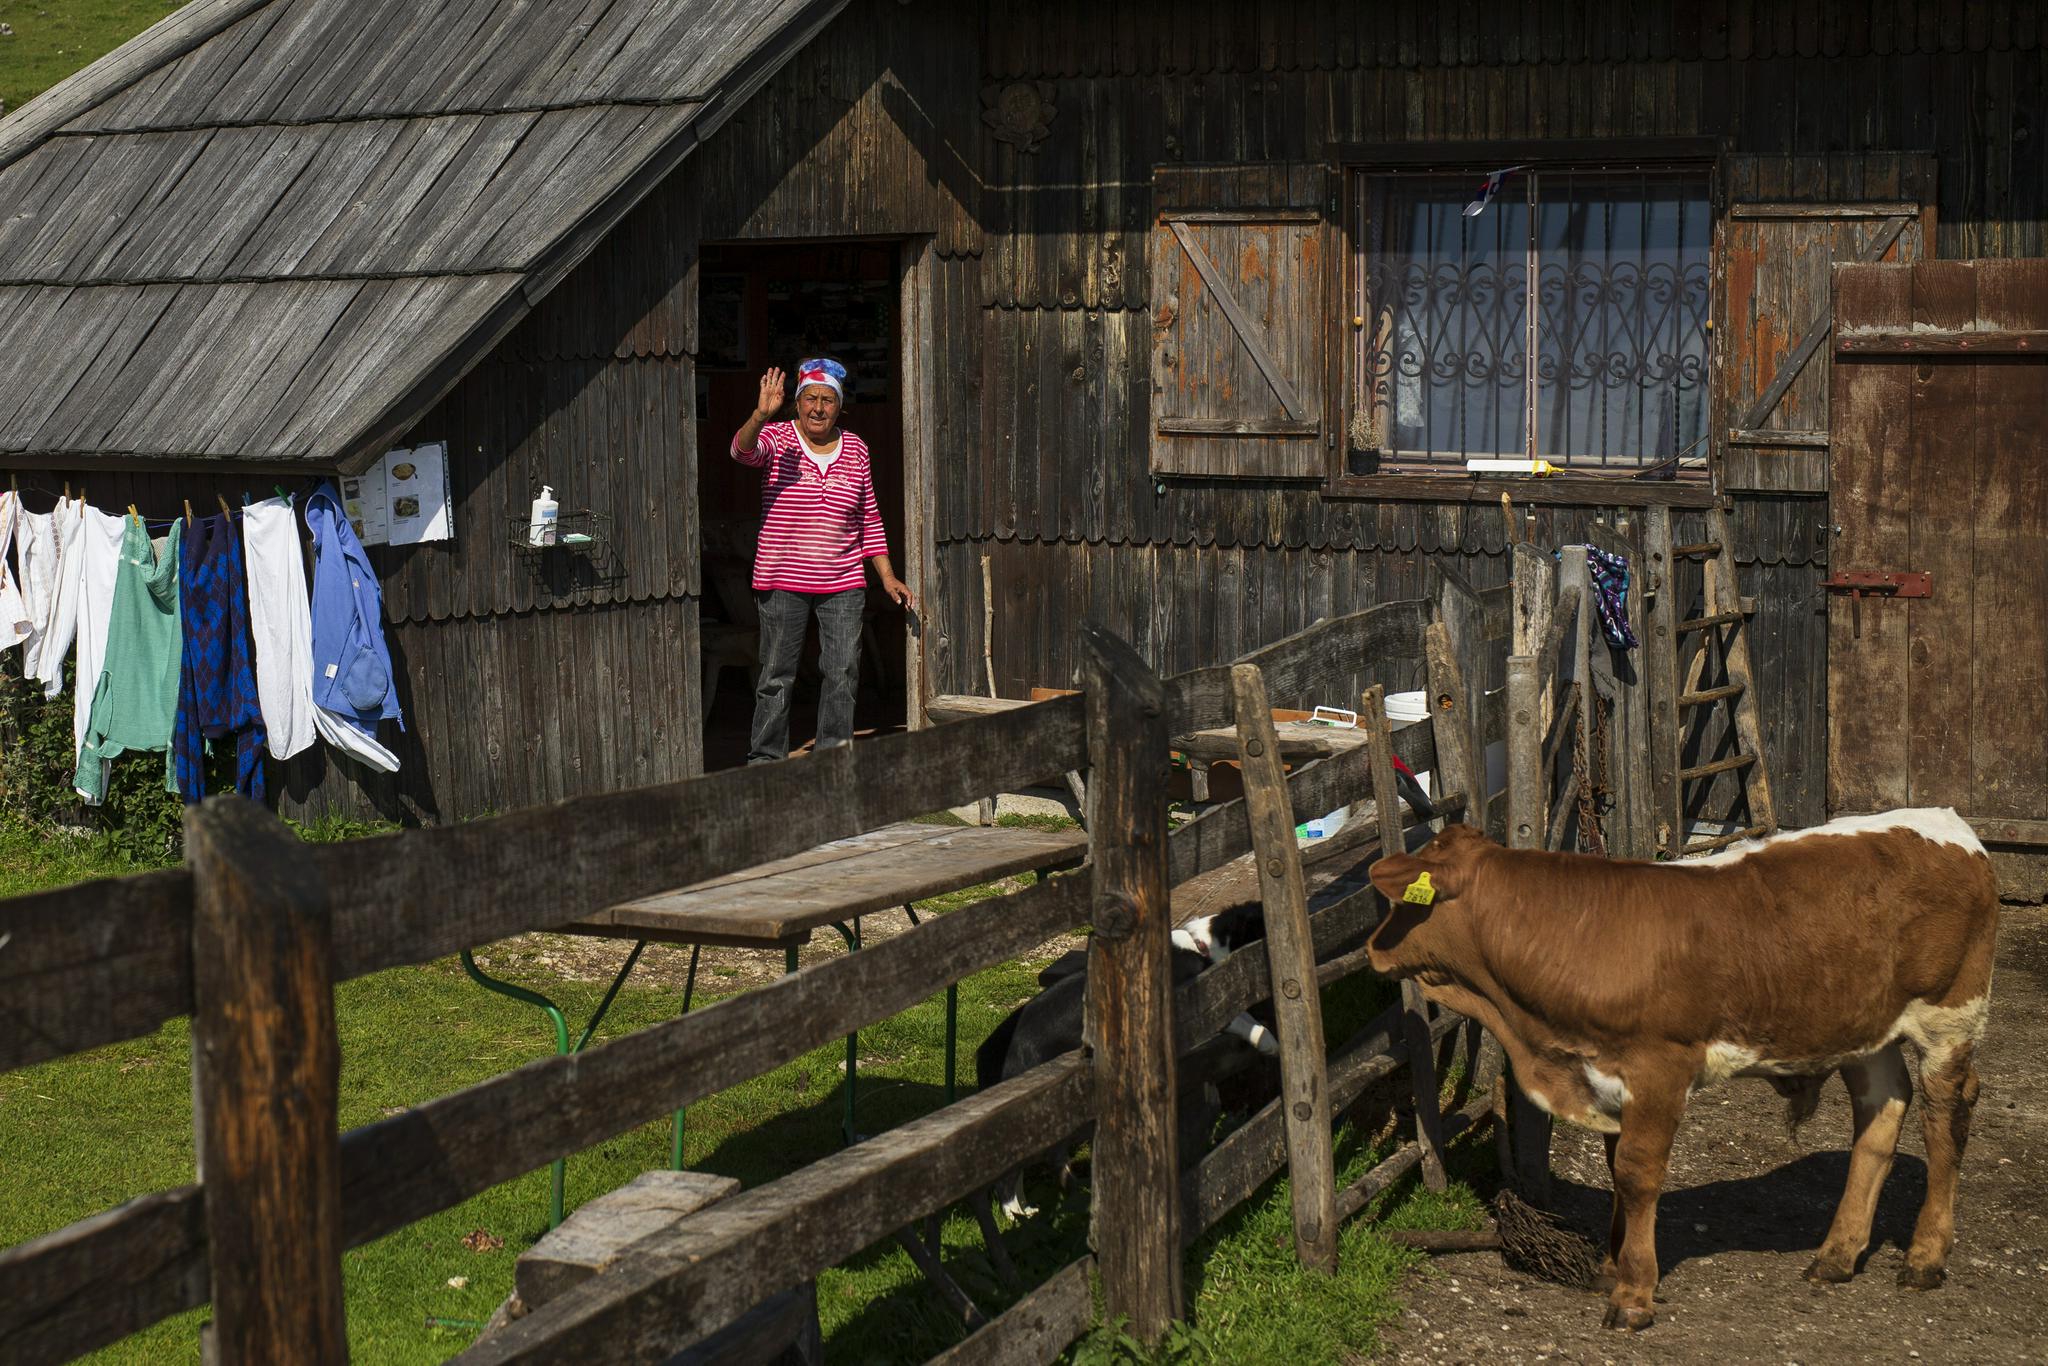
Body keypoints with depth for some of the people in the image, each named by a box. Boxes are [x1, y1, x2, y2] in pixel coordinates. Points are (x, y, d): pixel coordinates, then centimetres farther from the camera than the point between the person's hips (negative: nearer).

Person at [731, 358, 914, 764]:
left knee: (843, 674, 1)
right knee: (776, 676, 4)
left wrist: (888, 577, 10)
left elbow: (869, 520, 13)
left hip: (843, 584, 3)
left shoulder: (855, 449, 8)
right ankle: (765, 759, 13)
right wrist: (761, 416, -45)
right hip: (783, 582, -3)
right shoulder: (776, 440, -2)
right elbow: (743, 450, -26)